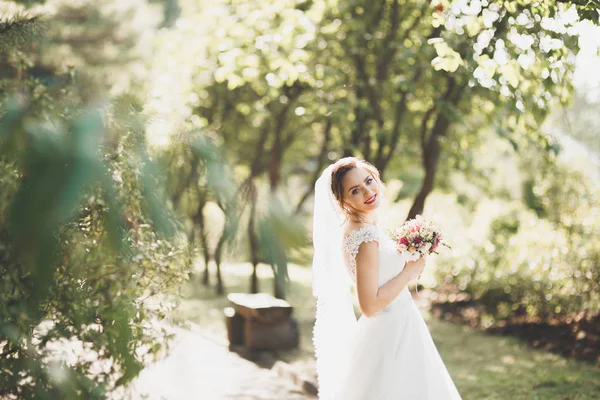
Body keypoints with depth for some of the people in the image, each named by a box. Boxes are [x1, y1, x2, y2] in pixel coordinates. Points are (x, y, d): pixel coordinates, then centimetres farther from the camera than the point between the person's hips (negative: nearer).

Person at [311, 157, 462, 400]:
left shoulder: (352, 228, 4)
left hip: (387, 332, 9)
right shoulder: (366, 236, -24)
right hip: (391, 336, -9)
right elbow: (369, 305, -26)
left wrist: (405, 263, 7)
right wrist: (410, 271, -17)